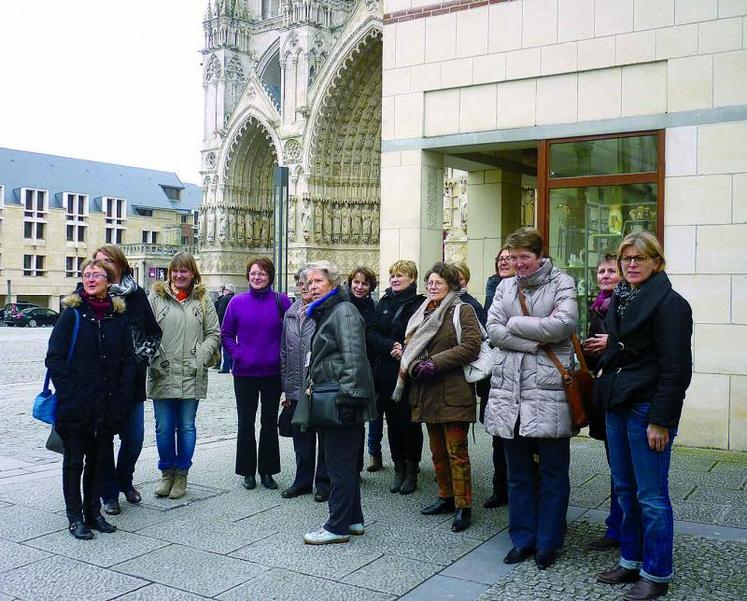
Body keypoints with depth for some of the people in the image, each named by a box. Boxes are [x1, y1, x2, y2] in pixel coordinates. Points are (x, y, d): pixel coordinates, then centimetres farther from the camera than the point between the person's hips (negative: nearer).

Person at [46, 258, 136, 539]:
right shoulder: (72, 314, -4)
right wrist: (69, 393, -14)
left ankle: (93, 512, 26)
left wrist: (121, 398, -2)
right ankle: (75, 518, 17)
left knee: (100, 458, 12)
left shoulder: (118, 317, 4)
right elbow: (54, 358, -7)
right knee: (74, 460, 7)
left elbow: (128, 360, 6)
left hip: (108, 405, 3)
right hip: (76, 407, -3)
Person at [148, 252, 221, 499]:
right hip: (162, 374, 0)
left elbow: (213, 334, 6)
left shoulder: (203, 300, 6)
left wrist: (200, 358, -6)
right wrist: (154, 359, -9)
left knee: (186, 427, 8)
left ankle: (181, 474, 22)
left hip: (192, 376, 0)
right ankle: (166, 472, 25)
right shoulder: (156, 297, 4)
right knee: (164, 428, 7)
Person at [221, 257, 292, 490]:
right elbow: (226, 334, 7)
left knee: (269, 423, 10)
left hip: (273, 373, 0)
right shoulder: (238, 302, -1)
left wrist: (283, 356, -5)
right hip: (244, 373, 0)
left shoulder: (281, 301, -3)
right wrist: (236, 353, -5)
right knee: (246, 423, 7)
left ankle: (267, 471, 22)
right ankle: (248, 471, 19)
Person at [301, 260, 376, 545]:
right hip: (329, 401, 10)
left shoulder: (344, 311, -12)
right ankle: (353, 520, 25)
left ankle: (338, 526, 6)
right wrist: (313, 383, 22)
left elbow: (353, 357, -21)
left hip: (342, 402, -10)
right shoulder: (326, 312, 19)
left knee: (340, 465, -3)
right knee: (344, 463, 15)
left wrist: (346, 395, -24)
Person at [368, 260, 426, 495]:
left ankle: (412, 471, 15)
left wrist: (406, 351, -19)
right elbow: (371, 334, 4)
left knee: (410, 421, 1)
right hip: (386, 373, 5)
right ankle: (399, 469, 20)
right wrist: (390, 347, -12)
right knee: (392, 421, 9)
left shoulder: (421, 304, -4)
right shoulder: (384, 303, 12)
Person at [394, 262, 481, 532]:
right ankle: (446, 497, 26)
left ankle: (463, 506, 2)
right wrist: (413, 366, -5)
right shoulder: (421, 314, 18)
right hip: (427, 393, 7)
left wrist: (435, 363, -17)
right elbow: (409, 346, 18)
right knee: (437, 451, 14)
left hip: (453, 393, -7)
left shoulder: (462, 311, -4)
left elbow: (471, 346, -15)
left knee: (457, 452, -5)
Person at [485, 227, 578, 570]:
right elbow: (493, 331, 0)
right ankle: (522, 539, 25)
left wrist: (515, 324, -8)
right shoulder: (505, 287, 12)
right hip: (509, 389, 4)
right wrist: (537, 341, -11)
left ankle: (548, 543, 20)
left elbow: (564, 324, -17)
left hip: (548, 390, -4)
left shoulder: (561, 283, 0)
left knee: (552, 473, 6)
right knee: (517, 473, 12)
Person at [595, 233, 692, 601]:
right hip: (617, 405, 8)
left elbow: (675, 367, -15)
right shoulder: (620, 300, 14)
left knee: (651, 496, 0)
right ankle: (630, 562, 27)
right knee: (625, 489, 14)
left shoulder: (669, 303, -11)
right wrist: (604, 379, 13)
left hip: (648, 407, -8)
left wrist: (660, 420, -18)